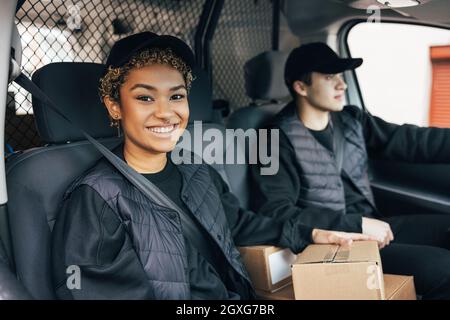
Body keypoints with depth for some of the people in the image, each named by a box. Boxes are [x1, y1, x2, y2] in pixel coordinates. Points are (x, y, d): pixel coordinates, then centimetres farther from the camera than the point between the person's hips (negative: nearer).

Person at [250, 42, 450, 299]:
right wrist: (357, 224, -20)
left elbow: (409, 140, 6)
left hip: (372, 226, 7)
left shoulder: (351, 120, 8)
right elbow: (274, 213, -19)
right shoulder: (279, 141, -12)